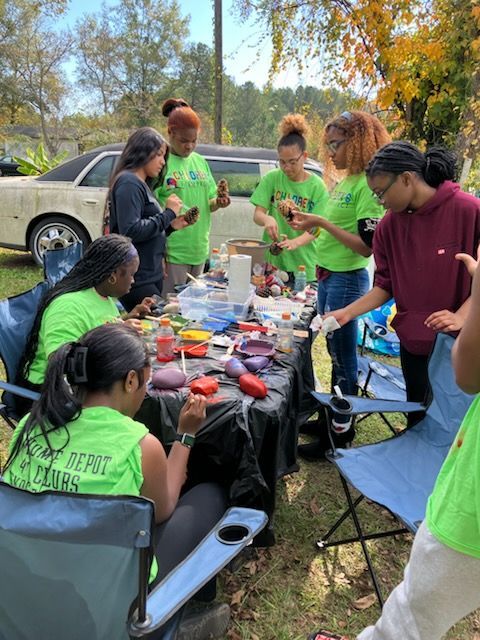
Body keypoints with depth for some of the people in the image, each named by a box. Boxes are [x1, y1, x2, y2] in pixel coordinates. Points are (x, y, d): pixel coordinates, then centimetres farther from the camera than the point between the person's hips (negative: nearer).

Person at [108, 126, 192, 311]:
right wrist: (167, 214, -14)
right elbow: (130, 231, -21)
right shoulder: (129, 182, -10)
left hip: (151, 275, 9)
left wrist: (171, 226, 7)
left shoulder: (141, 184, 18)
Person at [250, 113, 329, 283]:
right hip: (271, 261, 1)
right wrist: (267, 219, -27)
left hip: (303, 265, -1)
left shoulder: (317, 186, -4)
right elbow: (257, 214, -2)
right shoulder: (271, 179, 0)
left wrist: (295, 242, -28)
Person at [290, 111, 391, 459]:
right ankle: (332, 417, 32)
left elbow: (366, 246, -21)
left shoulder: (369, 184, -16)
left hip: (347, 280, -9)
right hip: (327, 275, 9)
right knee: (335, 352, 17)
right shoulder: (344, 181, 11)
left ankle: (341, 432, 17)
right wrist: (310, 225, 11)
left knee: (344, 357, 2)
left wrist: (323, 221, -22)